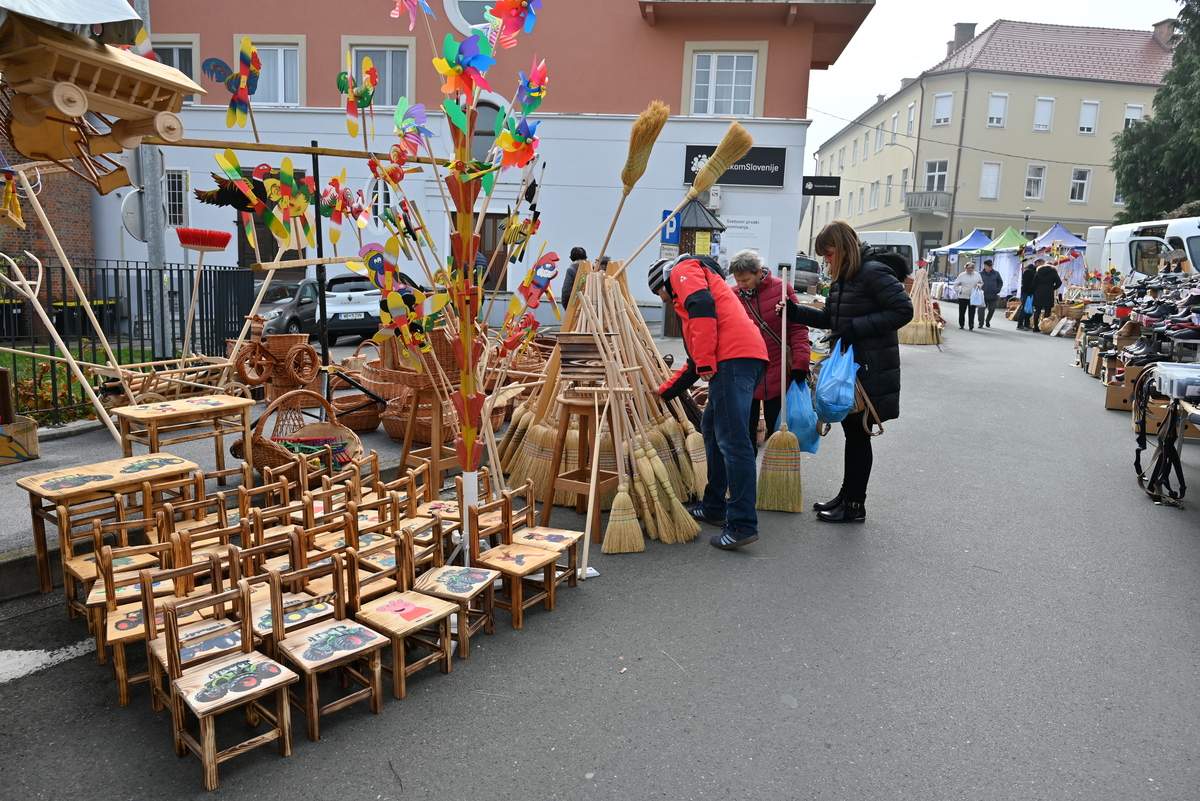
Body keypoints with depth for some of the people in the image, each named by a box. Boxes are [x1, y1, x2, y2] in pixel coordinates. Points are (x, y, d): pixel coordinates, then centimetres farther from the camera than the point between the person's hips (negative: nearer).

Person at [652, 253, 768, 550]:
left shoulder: (683, 270, 11)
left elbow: (702, 307, -12)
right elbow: (693, 363, 40)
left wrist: (705, 363, -15)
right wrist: (665, 391, 46)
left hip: (733, 358, -10)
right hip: (749, 356, 10)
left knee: (732, 441, -12)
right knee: (712, 429, 19)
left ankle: (743, 525, -13)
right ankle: (714, 508, 28)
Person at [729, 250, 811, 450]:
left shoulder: (781, 289, -6)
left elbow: (797, 328, -6)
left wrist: (799, 364, -12)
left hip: (777, 375, -2)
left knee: (777, 430, 9)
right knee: (746, 432, 7)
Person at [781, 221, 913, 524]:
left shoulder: (874, 272, -15)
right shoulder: (842, 278, 13)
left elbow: (903, 310, -19)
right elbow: (831, 319, 19)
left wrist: (857, 328, -23)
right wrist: (796, 312, 5)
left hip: (870, 370, -8)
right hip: (847, 366, 9)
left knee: (858, 433, 0)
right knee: (850, 430, 15)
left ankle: (855, 505, 11)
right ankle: (847, 496, 27)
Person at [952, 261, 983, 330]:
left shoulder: (977, 275, 6)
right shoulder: (962, 275, 2)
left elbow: (981, 283, 17)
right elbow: (956, 284, 7)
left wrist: (979, 285, -4)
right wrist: (958, 291, -3)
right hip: (963, 297, 0)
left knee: (971, 313, -2)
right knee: (962, 312, 5)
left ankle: (971, 326, 1)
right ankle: (961, 325, 20)